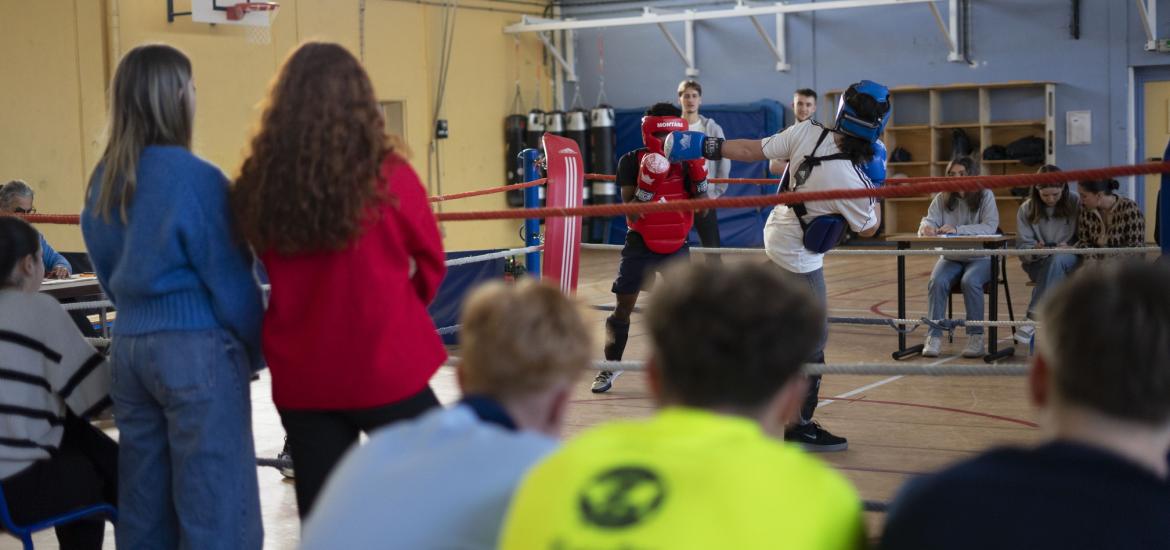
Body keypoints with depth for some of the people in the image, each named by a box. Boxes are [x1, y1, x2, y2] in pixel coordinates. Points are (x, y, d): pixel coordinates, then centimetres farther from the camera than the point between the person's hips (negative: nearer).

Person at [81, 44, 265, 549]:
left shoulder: (104, 181, 8)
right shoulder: (195, 178, -14)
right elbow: (228, 278, -11)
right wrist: (256, 349, 2)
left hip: (128, 346, 8)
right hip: (197, 348, -7)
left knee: (144, 496, 14)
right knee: (216, 502, -2)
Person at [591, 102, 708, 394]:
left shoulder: (684, 162, -4)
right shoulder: (632, 162, -12)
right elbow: (630, 212, -17)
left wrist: (699, 176, -17)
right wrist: (647, 185, -31)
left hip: (676, 245, 2)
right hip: (640, 245, -2)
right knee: (623, 308, 4)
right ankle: (610, 367, 19)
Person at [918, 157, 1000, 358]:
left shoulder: (985, 196, -5)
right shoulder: (942, 199, 6)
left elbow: (990, 227, -17)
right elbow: (929, 221, -3)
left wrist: (957, 230, -29)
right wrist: (926, 228, -31)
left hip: (980, 257, -3)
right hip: (951, 258, 3)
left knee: (970, 281, -33)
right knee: (936, 282, -26)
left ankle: (976, 337, -22)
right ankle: (933, 336, -22)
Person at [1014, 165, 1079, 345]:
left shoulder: (1076, 204, -2)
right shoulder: (1026, 209, 2)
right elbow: (1022, 248, 1)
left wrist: (1071, 248, -21)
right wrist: (1034, 250, -21)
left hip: (1071, 261, -1)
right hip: (1038, 265, 1)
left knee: (1057, 259, -37)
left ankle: (1033, 319, -41)